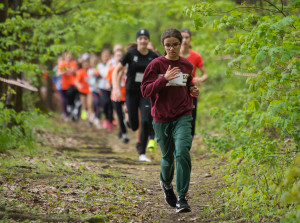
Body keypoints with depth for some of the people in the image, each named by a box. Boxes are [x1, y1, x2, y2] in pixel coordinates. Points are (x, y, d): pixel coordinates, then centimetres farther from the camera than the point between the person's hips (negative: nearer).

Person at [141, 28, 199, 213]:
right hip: (162, 118, -1)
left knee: (182, 153, -18)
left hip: (183, 116, 1)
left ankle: (182, 199, -14)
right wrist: (164, 79, -23)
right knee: (168, 156, 11)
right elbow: (145, 90, -11)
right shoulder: (156, 65, -6)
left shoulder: (187, 65, 5)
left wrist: (192, 90, 3)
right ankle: (166, 184, 45)